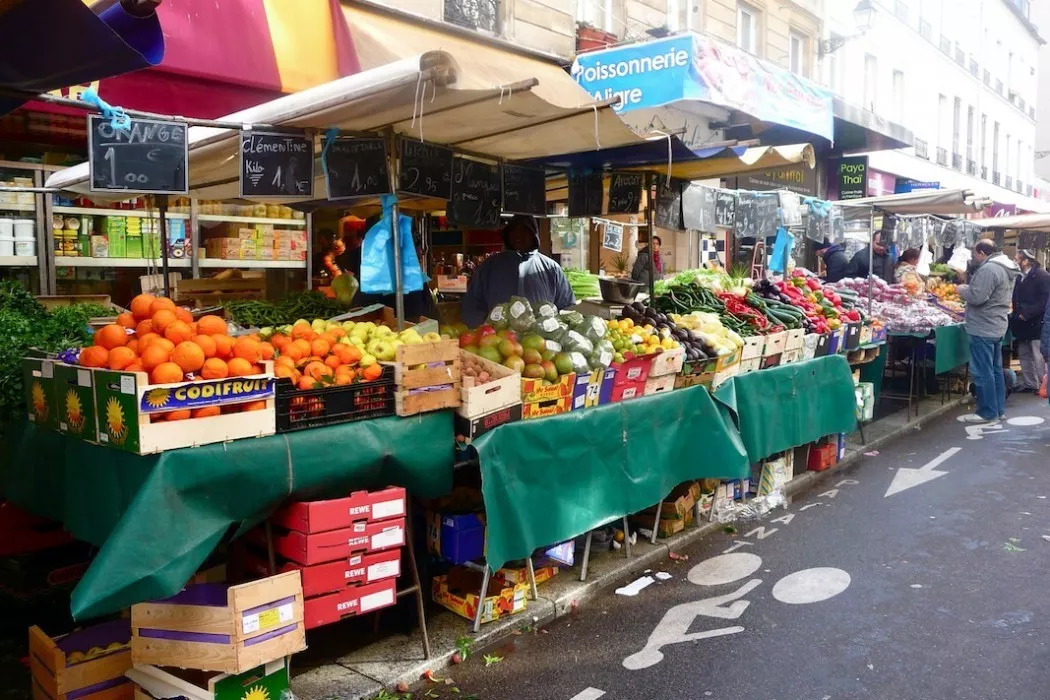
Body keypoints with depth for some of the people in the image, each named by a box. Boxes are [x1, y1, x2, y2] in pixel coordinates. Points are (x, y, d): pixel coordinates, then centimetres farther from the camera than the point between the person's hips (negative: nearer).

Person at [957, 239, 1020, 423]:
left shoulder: (988, 269, -19)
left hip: (983, 328, -10)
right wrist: (969, 288, 13)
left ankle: (987, 413, 1)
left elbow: (977, 297, -24)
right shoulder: (1006, 268, 14)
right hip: (997, 326, 10)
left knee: (983, 372, -4)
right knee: (995, 370, 15)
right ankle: (999, 410, 22)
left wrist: (962, 290, -6)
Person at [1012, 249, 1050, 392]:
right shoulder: (1020, 278, 12)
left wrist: (1026, 314, -19)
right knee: (1024, 355, 13)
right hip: (1023, 325, 8)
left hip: (1037, 325, -8)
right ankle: (1029, 384, 22)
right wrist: (1015, 315, 4)